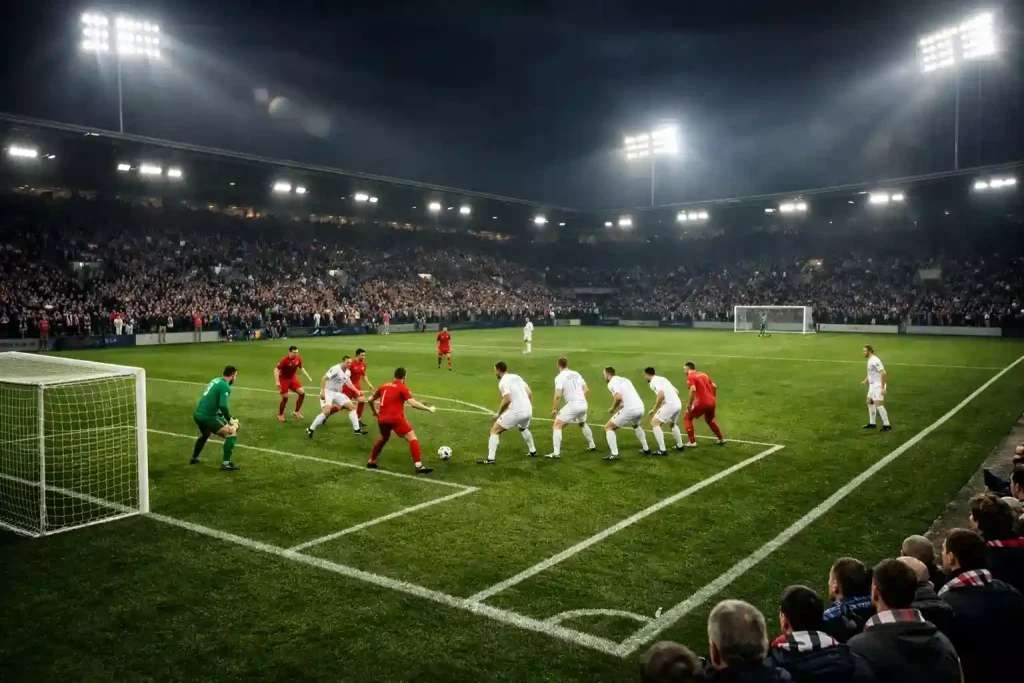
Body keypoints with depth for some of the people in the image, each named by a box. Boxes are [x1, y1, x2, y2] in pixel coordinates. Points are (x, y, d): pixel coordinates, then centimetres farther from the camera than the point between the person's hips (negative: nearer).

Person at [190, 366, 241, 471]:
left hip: (197, 414, 9)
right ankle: (226, 463, -8)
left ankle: (194, 458, 52)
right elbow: (223, 406, -24)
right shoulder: (225, 387, -13)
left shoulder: (215, 380, 14)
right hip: (207, 416, -9)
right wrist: (230, 420, -10)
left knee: (205, 435, 38)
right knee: (232, 434, -5)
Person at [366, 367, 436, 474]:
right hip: (395, 418, -6)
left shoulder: (384, 386, 17)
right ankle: (419, 466, -16)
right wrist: (428, 408, -4)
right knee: (412, 438, -3)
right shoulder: (403, 388, 0)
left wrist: (374, 411, 40)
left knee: (384, 438, 33)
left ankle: (371, 462, 37)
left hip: (382, 419, 6)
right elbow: (413, 403, -12)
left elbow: (370, 399, 24)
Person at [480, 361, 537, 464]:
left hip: (516, 412, -8)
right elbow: (529, 393, 14)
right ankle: (533, 451, 44)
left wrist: (498, 413, -7)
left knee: (494, 431, 4)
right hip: (528, 411, 8)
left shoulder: (503, 382, -8)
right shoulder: (517, 377, 15)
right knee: (523, 429, 39)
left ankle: (490, 459, -3)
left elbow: (507, 400, -19)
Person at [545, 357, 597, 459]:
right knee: (582, 424, 34)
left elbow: (558, 395, -16)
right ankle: (592, 445, 42)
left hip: (573, 404, -7)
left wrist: (554, 409, -6)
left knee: (557, 426, 2)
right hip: (583, 404, 7)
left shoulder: (560, 377, -6)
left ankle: (556, 453, -6)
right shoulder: (576, 374, 14)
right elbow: (587, 390, 17)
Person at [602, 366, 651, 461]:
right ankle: (645, 449, 41)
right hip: (640, 407, 8)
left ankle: (614, 454, -2)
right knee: (636, 426, 40)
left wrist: (613, 408, -3)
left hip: (630, 409, -8)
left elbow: (619, 397, -20)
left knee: (608, 428, 6)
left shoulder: (612, 383, -4)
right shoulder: (624, 380, 23)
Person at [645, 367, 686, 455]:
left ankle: (662, 450, -11)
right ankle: (680, 446, 41)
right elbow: (676, 391, 25)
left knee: (654, 423, -4)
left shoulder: (653, 382, -6)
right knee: (673, 424, 33)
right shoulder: (662, 379, 22)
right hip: (678, 404, 9)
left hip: (670, 404, -9)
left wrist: (654, 409, -13)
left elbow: (661, 395, -22)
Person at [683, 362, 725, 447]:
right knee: (709, 420, 33)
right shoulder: (703, 375, 20)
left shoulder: (690, 376, -2)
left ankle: (692, 442, 4)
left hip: (702, 402, -7)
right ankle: (721, 439, 37)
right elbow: (714, 386, 18)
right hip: (712, 402, 7)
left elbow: (693, 390, -18)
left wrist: (690, 404, -11)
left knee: (687, 417, 10)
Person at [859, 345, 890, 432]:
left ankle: (887, 425, -7)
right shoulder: (870, 360, 12)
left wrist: (883, 388, -25)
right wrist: (865, 381, 14)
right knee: (869, 402, 16)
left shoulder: (875, 360, -19)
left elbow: (883, 373, -24)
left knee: (878, 404, -14)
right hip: (872, 385, 11)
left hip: (878, 386, -10)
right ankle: (872, 423, 26)